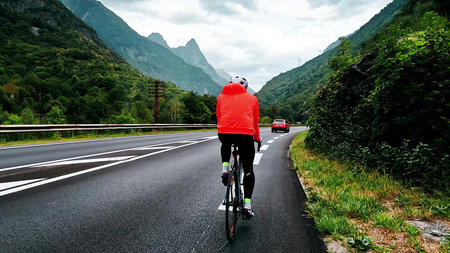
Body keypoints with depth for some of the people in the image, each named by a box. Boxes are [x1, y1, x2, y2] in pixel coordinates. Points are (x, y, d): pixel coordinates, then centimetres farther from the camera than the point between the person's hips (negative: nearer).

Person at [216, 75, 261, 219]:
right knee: (248, 170, 15)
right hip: (245, 135, -1)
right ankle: (247, 205, 10)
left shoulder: (221, 97, 22)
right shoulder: (251, 98, 20)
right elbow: (255, 121, 26)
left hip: (224, 133, 1)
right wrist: (257, 137, 43)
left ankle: (225, 169, 19)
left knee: (226, 144, 39)